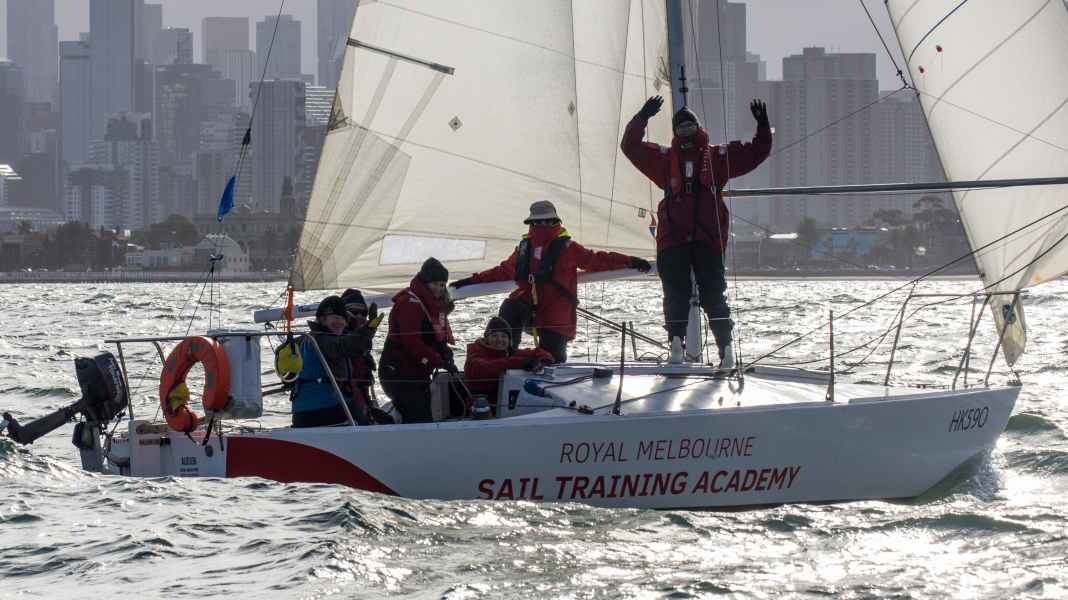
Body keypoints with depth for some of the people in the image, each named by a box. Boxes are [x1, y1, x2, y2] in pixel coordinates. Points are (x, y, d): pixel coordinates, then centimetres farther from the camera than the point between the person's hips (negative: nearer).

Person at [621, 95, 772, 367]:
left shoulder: (718, 157, 16)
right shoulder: (664, 158, 16)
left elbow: (756, 153, 17)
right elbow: (630, 146, 9)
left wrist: (763, 127, 4)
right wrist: (642, 118, -2)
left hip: (708, 240, -1)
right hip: (672, 240, 1)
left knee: (714, 294, -3)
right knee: (676, 294, -4)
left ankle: (726, 349, -9)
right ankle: (676, 346, -7)